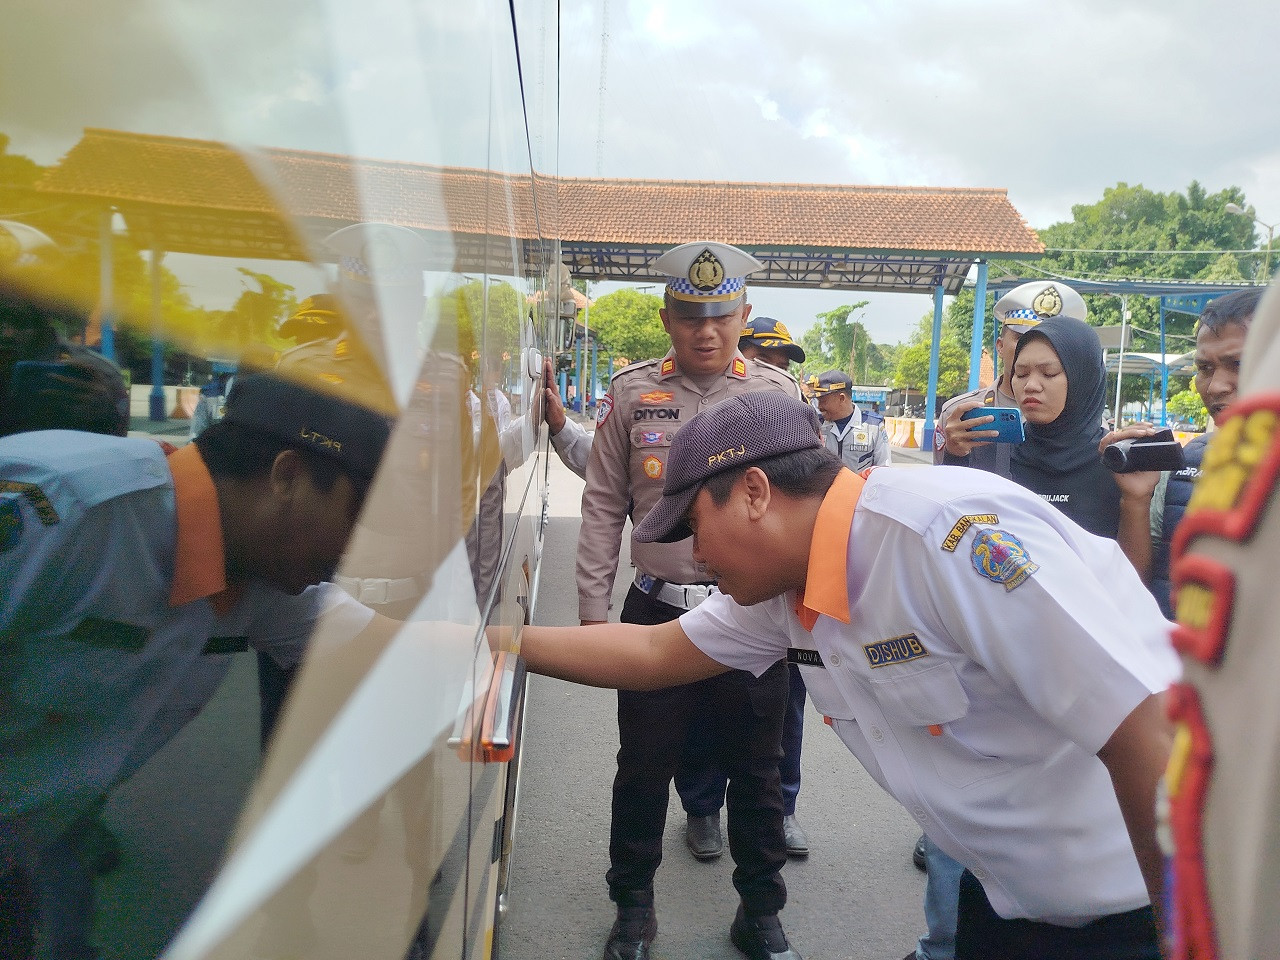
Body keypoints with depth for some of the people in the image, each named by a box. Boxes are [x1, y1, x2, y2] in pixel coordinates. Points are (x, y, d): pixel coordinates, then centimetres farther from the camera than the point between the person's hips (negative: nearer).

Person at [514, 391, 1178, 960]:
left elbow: (1150, 737, -29)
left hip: (1134, 904, -7)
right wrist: (500, 643, 7)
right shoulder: (782, 585, -2)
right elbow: (656, 653, 8)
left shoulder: (952, 533, -30)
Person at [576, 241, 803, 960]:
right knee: (644, 766, 12)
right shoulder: (632, 393, 1)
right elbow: (604, 510, 3)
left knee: (757, 772, 13)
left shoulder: (779, 394, 2)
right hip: (657, 610, 0)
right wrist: (594, 610, 0)